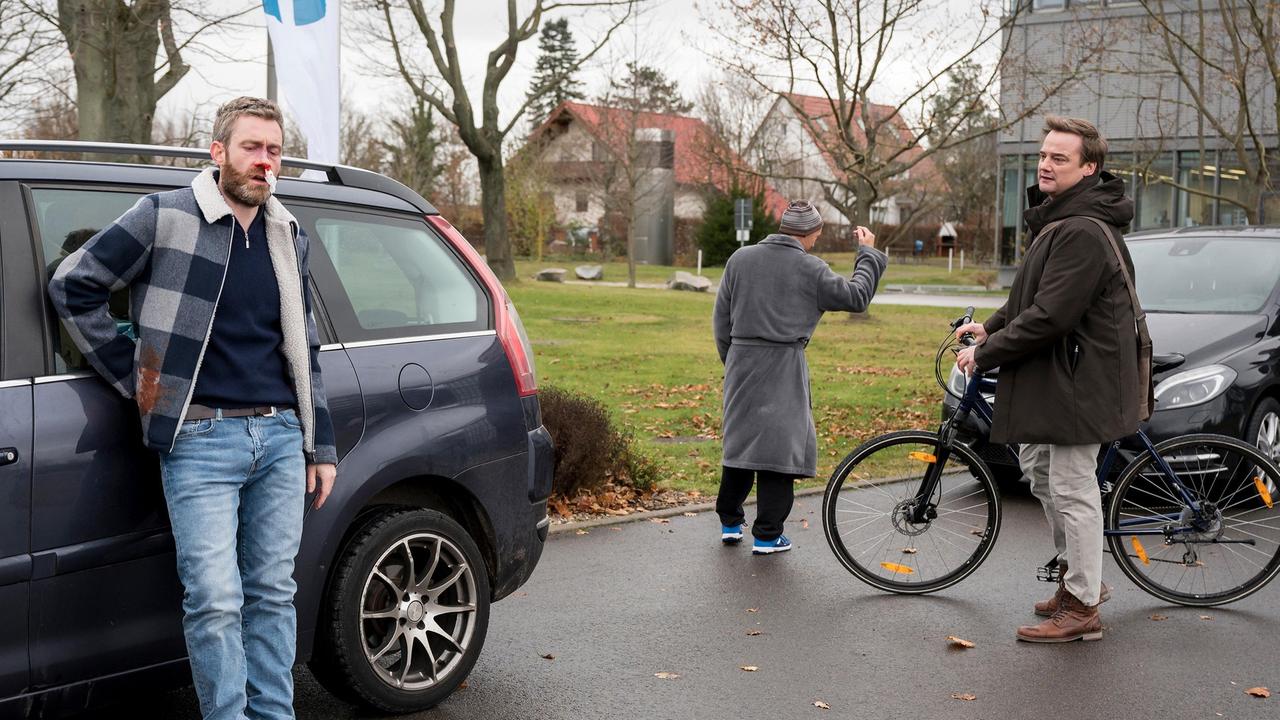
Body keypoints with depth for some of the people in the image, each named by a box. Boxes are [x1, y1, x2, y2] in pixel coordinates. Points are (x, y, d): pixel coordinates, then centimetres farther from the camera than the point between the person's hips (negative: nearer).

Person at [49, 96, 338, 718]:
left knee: (273, 593, 9)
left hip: (280, 436, 5)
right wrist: (133, 376, -1)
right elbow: (72, 285, 1)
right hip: (201, 439, -5)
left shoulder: (288, 237, 14)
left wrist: (320, 447, 17)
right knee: (215, 602, -8)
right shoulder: (164, 218, -4)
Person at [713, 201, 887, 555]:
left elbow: (721, 319, 9)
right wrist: (869, 253, 11)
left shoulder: (740, 259, 6)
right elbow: (856, 297, 1)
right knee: (780, 443, 1)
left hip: (741, 364, 5)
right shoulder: (810, 269, -7)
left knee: (739, 442, 15)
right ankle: (768, 535, 3)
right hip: (783, 370, -5)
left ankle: (730, 523, 23)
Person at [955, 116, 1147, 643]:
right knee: (1038, 466, 20)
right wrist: (992, 327, 9)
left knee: (1073, 489, -4)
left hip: (1079, 379, -11)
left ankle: (1082, 607, 7)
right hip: (1053, 374, 11)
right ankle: (1077, 572, 34)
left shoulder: (1081, 233, -22)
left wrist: (985, 353, -17)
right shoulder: (1059, 220, 13)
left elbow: (1050, 316, -26)